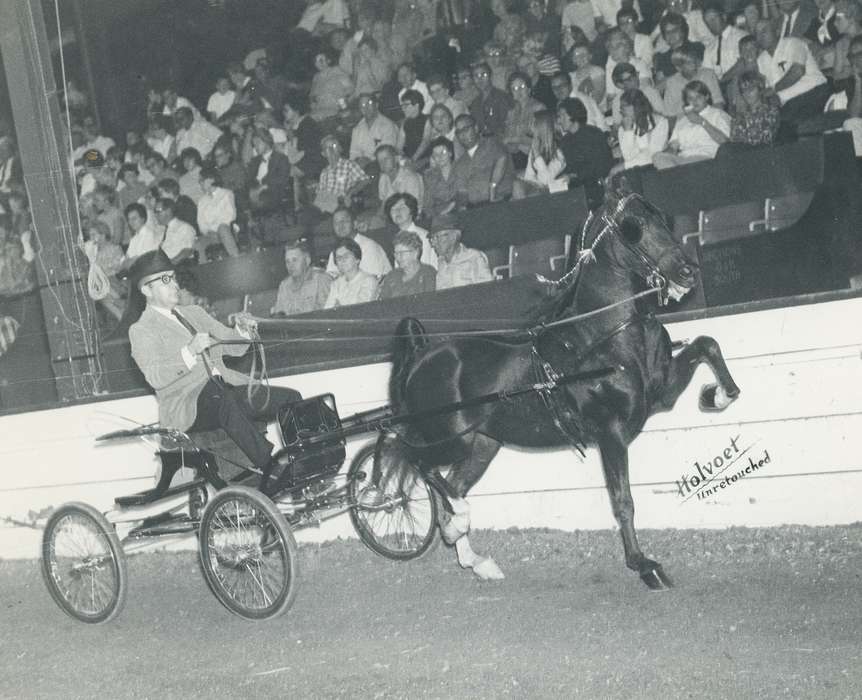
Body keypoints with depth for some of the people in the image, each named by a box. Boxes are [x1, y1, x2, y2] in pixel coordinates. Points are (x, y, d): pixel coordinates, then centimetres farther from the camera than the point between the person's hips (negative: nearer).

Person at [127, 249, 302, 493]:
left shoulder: (195, 313, 26)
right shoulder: (141, 330, 5)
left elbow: (234, 347, 22)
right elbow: (155, 377, -12)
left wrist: (243, 331, -1)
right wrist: (189, 352, -25)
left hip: (226, 386, 7)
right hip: (188, 404, -7)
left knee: (291, 398, -14)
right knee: (224, 401, -40)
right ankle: (271, 469, -43)